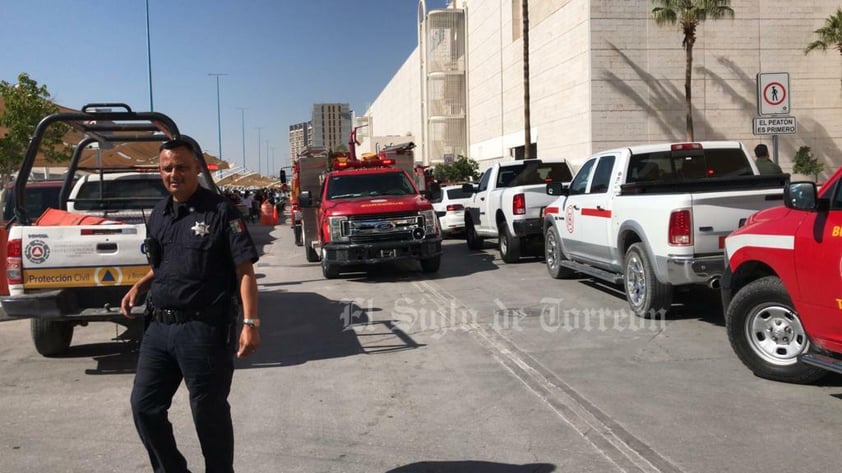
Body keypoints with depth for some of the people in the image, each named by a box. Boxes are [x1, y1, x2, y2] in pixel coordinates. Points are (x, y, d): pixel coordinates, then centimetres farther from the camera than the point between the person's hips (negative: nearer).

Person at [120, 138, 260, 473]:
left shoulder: (220, 211, -8)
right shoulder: (158, 214, 12)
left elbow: (245, 270, -12)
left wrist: (250, 322, -20)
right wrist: (139, 287, 5)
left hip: (204, 329, -6)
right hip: (158, 327, 7)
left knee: (209, 413, 5)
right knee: (144, 406, 11)